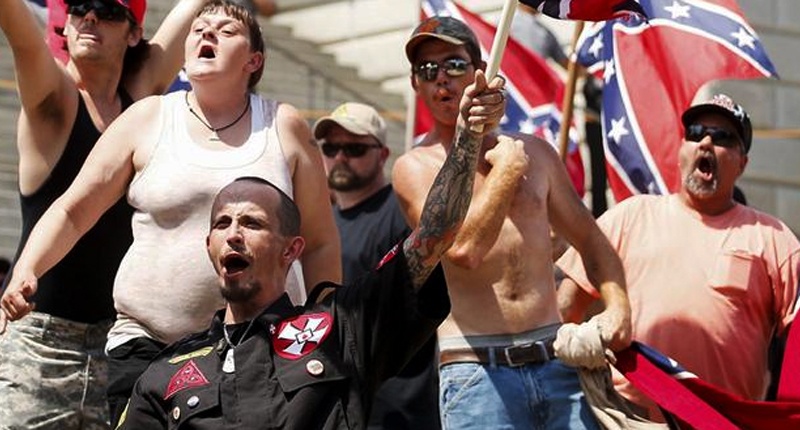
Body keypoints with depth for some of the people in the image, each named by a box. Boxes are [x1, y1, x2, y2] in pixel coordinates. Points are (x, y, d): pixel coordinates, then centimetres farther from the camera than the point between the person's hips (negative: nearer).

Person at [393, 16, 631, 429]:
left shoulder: (535, 153, 14)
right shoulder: (414, 167, 2)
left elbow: (590, 239, 23)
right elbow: (463, 249, -15)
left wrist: (617, 305, 4)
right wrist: (508, 168, -4)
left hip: (555, 361, 3)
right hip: (476, 371, -3)